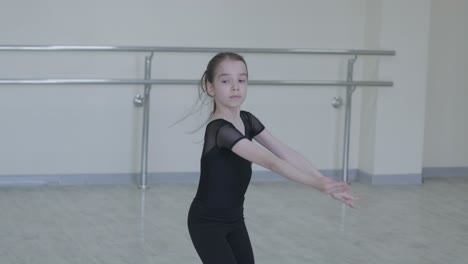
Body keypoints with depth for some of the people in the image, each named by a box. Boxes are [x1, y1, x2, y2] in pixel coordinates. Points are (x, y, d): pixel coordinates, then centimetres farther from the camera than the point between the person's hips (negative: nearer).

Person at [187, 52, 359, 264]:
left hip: (234, 220, 9)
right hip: (207, 222, -9)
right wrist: (317, 184, -41)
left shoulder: (247, 120, 1)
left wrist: (324, 181, -12)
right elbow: (270, 162, -37)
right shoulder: (220, 129, -28)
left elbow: (285, 152, -3)